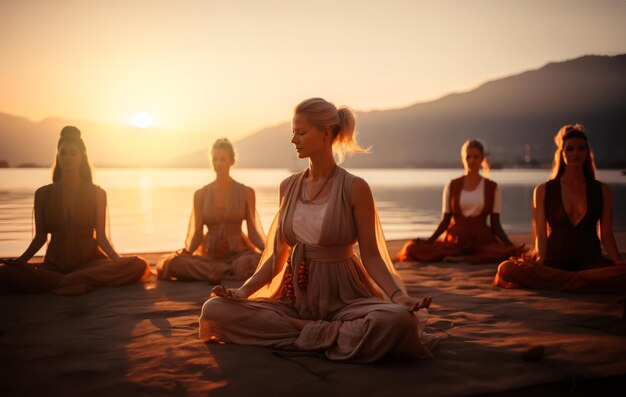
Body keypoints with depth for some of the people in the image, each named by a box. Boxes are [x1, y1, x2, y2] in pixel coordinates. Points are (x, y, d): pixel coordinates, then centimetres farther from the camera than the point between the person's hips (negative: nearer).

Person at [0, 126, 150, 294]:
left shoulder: (97, 194, 3)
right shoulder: (43, 194, 5)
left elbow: (101, 236, 1)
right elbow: (40, 236, 9)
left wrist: (118, 260, -16)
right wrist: (20, 260, -7)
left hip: (90, 262, -1)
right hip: (55, 265, 1)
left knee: (139, 265, -29)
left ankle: (59, 283, -29)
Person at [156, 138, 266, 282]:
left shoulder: (246, 193, 7)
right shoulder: (201, 194, 10)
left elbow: (254, 232, 3)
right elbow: (195, 234, 5)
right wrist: (185, 252, -16)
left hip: (237, 252, -2)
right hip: (209, 254, 2)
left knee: (257, 260, -39)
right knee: (172, 263, -30)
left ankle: (217, 272, -16)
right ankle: (235, 271, -27)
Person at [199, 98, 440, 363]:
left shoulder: (355, 189, -6)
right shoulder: (289, 187, 8)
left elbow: (371, 255, -5)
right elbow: (278, 255, 11)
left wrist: (399, 295, -21)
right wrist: (244, 291, -2)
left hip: (342, 297, -4)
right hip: (295, 296, 5)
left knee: (399, 319, -35)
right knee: (214, 310, -17)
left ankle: (311, 335, -15)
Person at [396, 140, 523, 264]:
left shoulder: (492, 188, 8)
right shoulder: (452, 186, 10)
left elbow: (495, 224, 7)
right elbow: (445, 221, 8)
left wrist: (510, 245, -8)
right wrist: (429, 240, -6)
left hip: (481, 239, 0)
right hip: (454, 239, 0)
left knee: (510, 253, -35)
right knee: (412, 249, -24)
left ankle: (460, 259, -23)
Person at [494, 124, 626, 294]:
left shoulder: (602, 191, 13)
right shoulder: (543, 191, 9)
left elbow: (606, 235, 11)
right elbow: (540, 235, 4)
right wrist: (538, 257, -17)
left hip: (590, 261, 1)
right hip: (554, 262, -1)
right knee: (507, 269, -31)